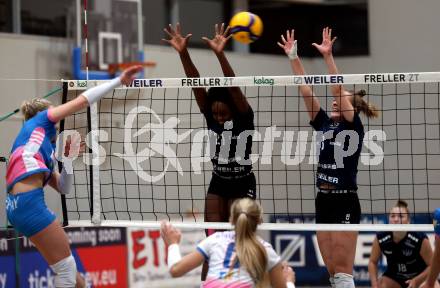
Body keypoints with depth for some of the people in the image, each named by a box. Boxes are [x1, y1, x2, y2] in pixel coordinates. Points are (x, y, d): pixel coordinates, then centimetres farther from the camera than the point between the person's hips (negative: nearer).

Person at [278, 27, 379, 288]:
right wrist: (293, 57, 2)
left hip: (345, 203, -7)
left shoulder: (354, 127, -6)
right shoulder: (325, 124, 11)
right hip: (323, 201, 7)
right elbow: (306, 90, 7)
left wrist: (328, 56, -24)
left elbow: (338, 88, -18)